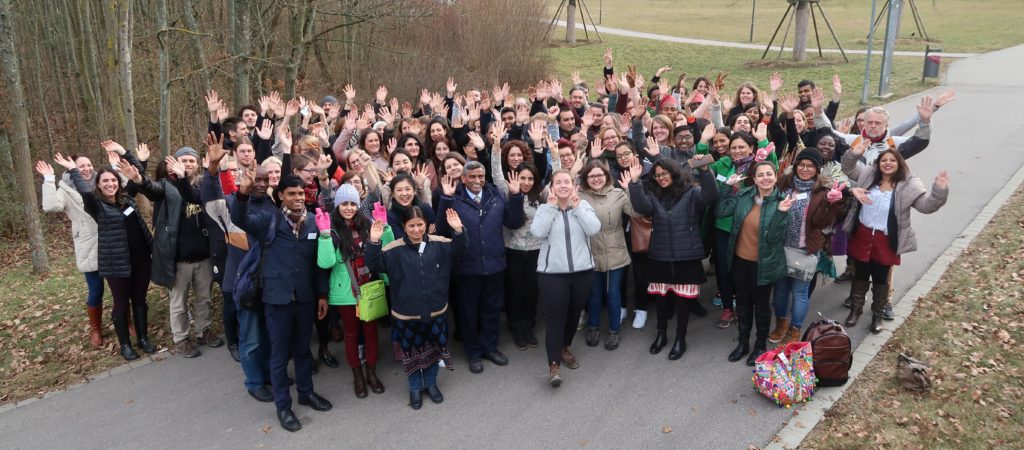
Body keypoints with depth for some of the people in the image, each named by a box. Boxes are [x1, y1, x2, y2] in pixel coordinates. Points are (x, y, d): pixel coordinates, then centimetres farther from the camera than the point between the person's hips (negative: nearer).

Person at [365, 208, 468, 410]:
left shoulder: (438, 244, -4)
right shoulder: (394, 249, -10)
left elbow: (459, 249, -3)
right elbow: (374, 265, -14)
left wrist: (458, 231, -22)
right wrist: (374, 243, -31)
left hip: (435, 311, 2)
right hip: (407, 314, -2)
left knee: (434, 349, 17)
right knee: (411, 351, 13)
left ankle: (431, 383, 40)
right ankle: (415, 387, 34)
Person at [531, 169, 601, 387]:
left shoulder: (583, 205, 3)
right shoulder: (544, 208, 0)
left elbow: (594, 228, -14)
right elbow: (538, 232, -18)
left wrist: (576, 205, -13)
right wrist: (552, 205, -14)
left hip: (582, 271, 3)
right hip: (552, 273, -3)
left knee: (574, 313, 17)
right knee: (556, 318, -6)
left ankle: (565, 348, 39)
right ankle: (553, 364, 0)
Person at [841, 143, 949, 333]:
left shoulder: (908, 185, -10)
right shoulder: (868, 175, -1)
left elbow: (927, 205, -16)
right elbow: (848, 168, 7)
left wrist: (939, 191, -35)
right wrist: (854, 154, -13)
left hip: (885, 241, -2)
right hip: (862, 236, 2)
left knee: (880, 279, 12)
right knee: (860, 275, 16)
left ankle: (877, 315, 30)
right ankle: (855, 309, 34)